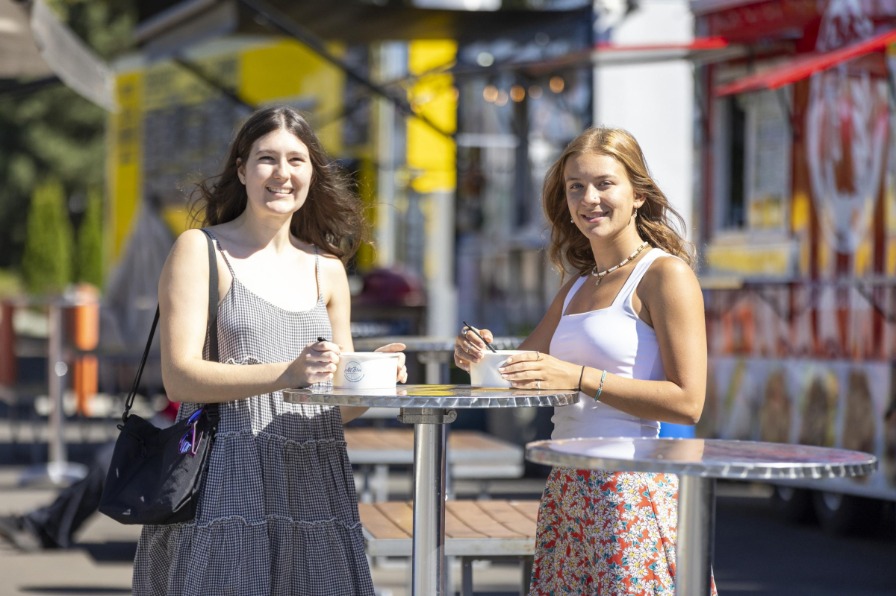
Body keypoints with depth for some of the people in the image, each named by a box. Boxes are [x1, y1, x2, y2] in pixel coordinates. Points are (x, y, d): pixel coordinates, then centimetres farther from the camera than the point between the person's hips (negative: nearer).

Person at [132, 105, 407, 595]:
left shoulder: (327, 269, 16)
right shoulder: (200, 250, 2)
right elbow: (180, 376, -9)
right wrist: (286, 374, -22)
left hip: (312, 483, 4)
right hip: (227, 481, -4)